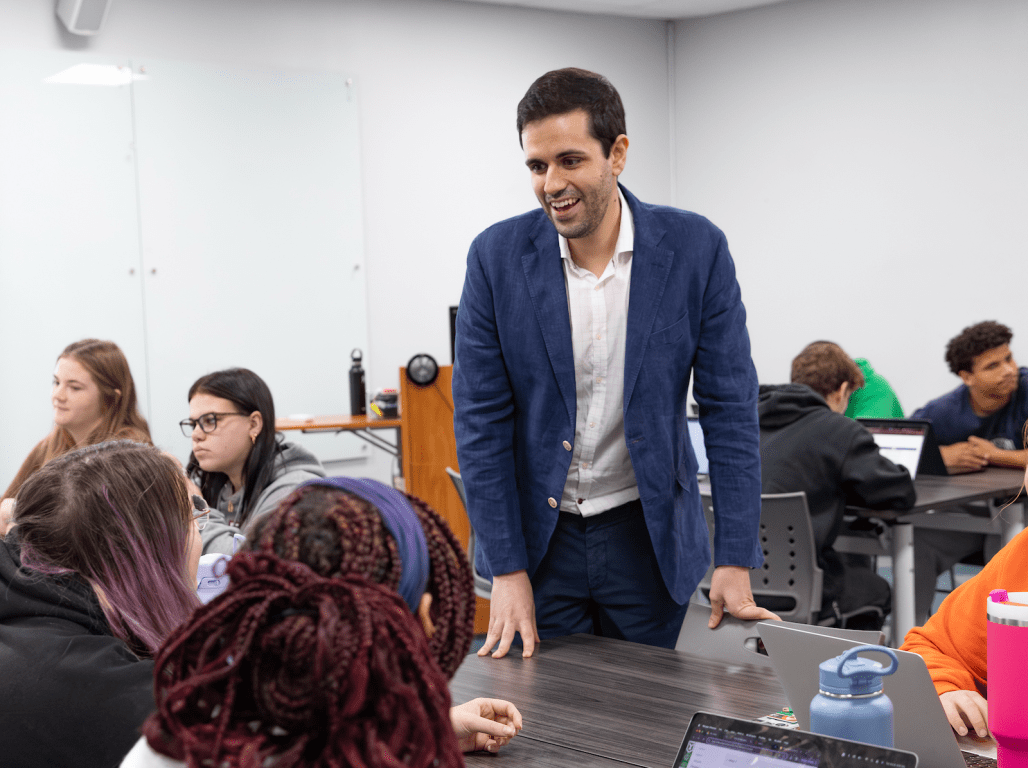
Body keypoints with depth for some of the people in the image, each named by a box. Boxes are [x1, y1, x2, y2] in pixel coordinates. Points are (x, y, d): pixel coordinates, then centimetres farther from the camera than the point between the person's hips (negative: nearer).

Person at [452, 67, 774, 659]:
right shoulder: (497, 256, -9)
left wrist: (736, 562, -11)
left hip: (647, 536, 0)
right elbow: (481, 419, -6)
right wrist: (507, 570, -9)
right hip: (538, 537, 0)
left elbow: (729, 406, -7)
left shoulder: (695, 249, -10)